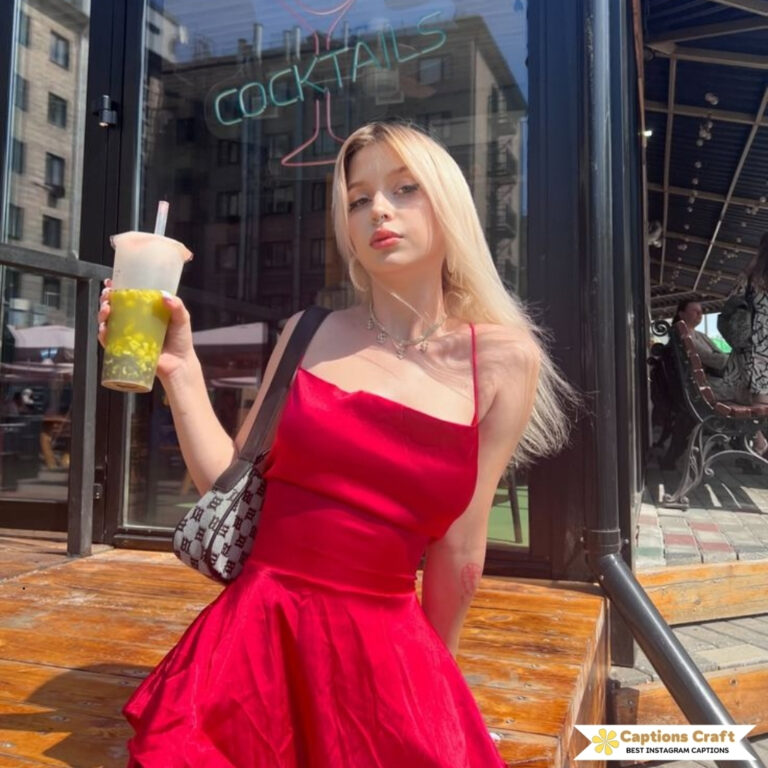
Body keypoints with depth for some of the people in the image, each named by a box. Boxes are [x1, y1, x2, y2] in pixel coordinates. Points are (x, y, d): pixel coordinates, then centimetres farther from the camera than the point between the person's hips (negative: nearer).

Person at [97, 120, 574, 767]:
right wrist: (179, 370, -7)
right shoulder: (311, 334, 2)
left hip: (382, 646, -1)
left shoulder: (504, 359, -6)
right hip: (257, 631, 2)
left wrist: (429, 669, 11)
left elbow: (459, 552, 1)